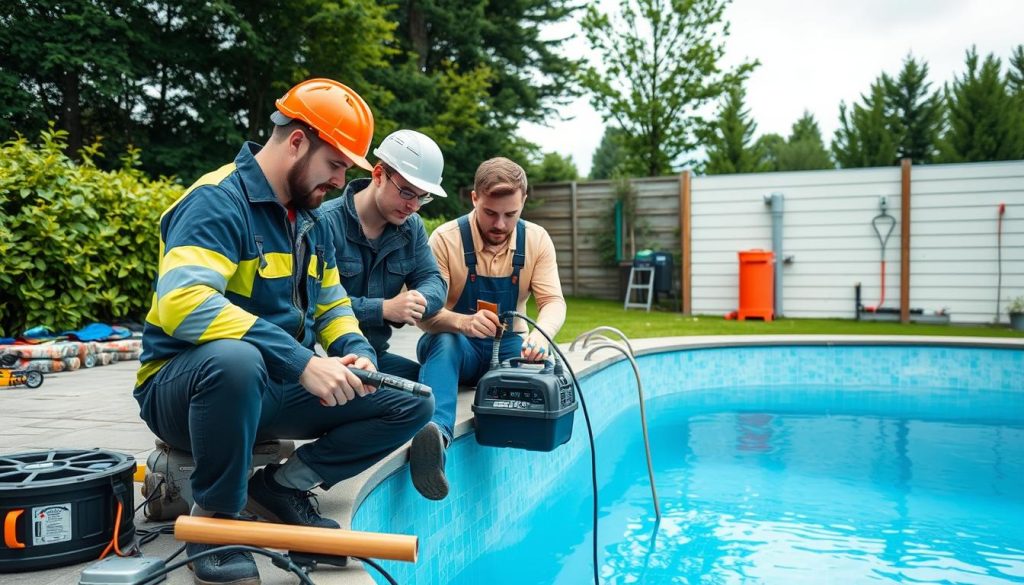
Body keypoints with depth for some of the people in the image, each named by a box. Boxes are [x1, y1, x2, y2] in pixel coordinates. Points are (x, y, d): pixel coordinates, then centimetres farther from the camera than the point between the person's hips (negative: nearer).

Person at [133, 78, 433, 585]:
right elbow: (183, 302, -33)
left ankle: (282, 487, 1)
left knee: (412, 403, -4)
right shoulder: (218, 200, -18)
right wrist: (301, 362, -36)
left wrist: (356, 353, -7)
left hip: (277, 388, 7)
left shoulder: (310, 220, 8)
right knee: (234, 359, -43)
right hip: (184, 386, -7)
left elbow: (332, 305, 16)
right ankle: (214, 517, -17)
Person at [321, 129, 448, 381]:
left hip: (375, 355, 7)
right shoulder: (327, 221, -15)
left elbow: (434, 282, 5)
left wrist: (419, 301, -18)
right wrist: (383, 309, -25)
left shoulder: (412, 227, 8)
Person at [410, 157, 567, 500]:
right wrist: (463, 322, -43)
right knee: (445, 341, -39)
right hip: (456, 346, -3)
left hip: (509, 347, 3)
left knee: (544, 359, -31)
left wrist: (541, 332, -34)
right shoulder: (446, 239, -12)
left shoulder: (537, 240, -1)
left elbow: (553, 301, -8)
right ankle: (436, 433, -60)